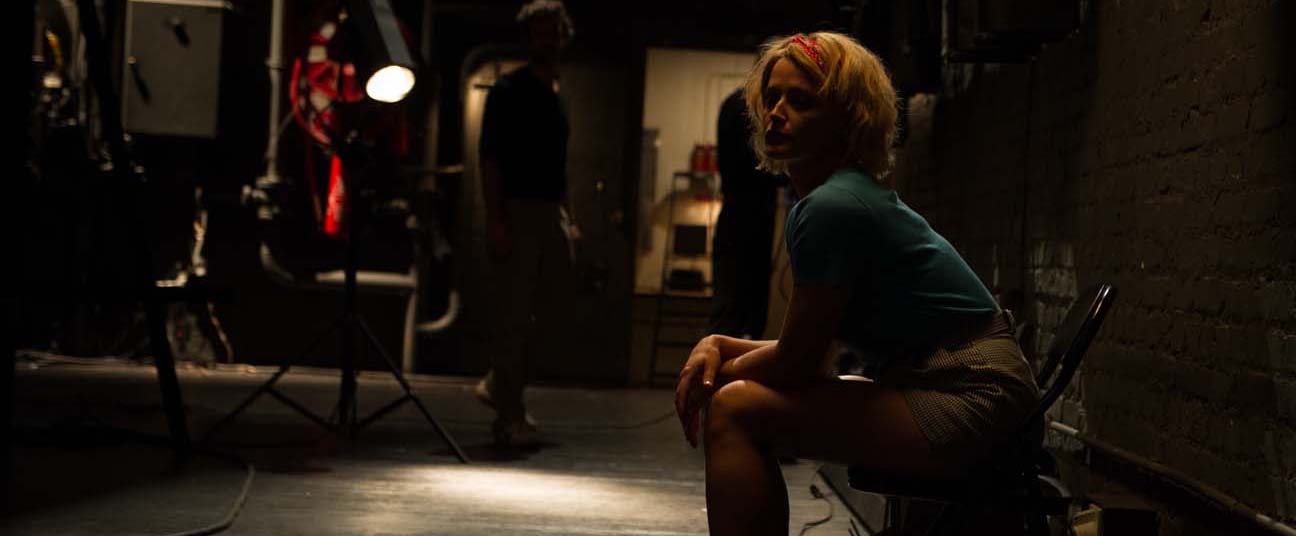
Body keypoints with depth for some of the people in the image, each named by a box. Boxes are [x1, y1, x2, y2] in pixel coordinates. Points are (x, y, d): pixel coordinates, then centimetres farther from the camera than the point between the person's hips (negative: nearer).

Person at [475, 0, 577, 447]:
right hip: (516, 212, -7)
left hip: (551, 213, 7)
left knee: (556, 311, 8)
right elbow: (489, 158, -11)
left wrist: (567, 219, 16)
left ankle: (498, 386, 24)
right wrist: (495, 220, -19)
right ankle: (509, 418, -1)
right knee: (514, 317, -5)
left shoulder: (557, 95, 17)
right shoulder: (508, 91, -5)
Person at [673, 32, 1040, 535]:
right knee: (751, 397, 17)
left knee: (736, 410, -15)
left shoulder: (832, 208, -18)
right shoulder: (852, 193, 12)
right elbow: (806, 352, 15)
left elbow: (795, 365, -13)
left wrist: (719, 370, 4)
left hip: (970, 401, -10)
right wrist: (718, 345, 2)